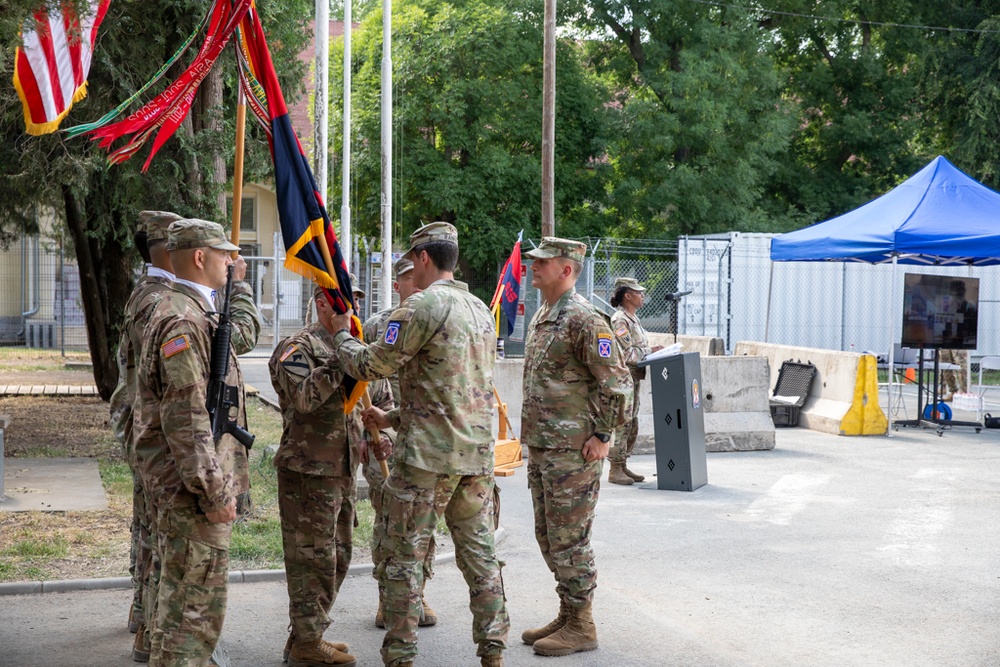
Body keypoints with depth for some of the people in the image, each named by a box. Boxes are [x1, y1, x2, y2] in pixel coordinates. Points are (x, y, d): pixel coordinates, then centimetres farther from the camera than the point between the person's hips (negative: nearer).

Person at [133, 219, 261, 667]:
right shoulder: (182, 322, -19)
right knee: (195, 602, -6)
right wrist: (213, 492, -24)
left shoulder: (198, 314, 14)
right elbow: (186, 419, -24)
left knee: (182, 596, 20)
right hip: (193, 486, -11)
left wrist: (238, 282, 37)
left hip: (190, 485, 11)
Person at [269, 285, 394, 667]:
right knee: (312, 559, -4)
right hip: (308, 472, -9)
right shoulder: (298, 348, -10)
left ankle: (308, 636, 27)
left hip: (344, 471, 9)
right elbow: (305, 397, -27)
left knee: (337, 559, 15)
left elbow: (381, 398, 24)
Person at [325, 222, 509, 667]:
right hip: (478, 452, 7)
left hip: (428, 455, -7)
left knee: (404, 556, 2)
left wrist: (342, 334, 11)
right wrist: (393, 419, 25)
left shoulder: (422, 305, -12)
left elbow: (372, 366, -9)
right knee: (479, 552, 11)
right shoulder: (481, 311, 15)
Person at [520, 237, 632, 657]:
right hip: (540, 448, 10)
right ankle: (567, 616, 26)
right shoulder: (541, 316, 14)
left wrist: (602, 436, -16)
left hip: (572, 450, -10)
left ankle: (581, 626, 8)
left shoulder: (583, 319, -15)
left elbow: (617, 382, -18)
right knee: (548, 538, 15)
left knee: (569, 539, -3)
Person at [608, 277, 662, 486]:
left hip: (633, 377, 10)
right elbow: (627, 353, -20)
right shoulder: (619, 320, -14)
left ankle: (623, 466, 18)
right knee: (622, 423, -8)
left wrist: (652, 350, 6)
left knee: (632, 424, 12)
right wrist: (650, 350, -13)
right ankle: (615, 470, -3)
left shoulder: (632, 318, 17)